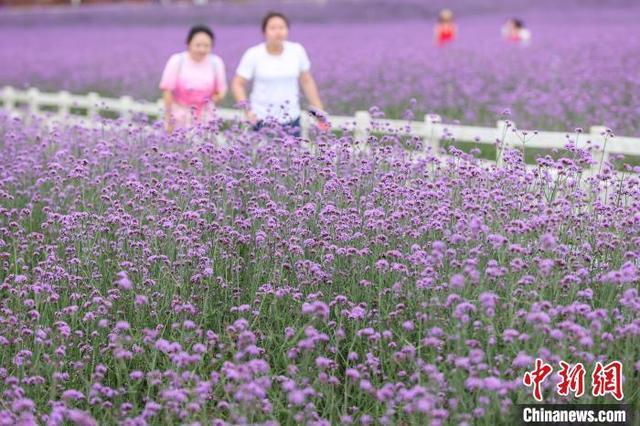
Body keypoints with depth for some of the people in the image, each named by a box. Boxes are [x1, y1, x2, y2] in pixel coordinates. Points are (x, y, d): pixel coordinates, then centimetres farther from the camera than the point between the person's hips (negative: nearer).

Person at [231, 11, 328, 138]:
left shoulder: (297, 50, -2)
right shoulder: (253, 54, -7)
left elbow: (307, 81, 8)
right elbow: (238, 84, -1)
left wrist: (319, 111, 8)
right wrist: (247, 110, -14)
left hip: (291, 119, 2)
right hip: (262, 119, -1)